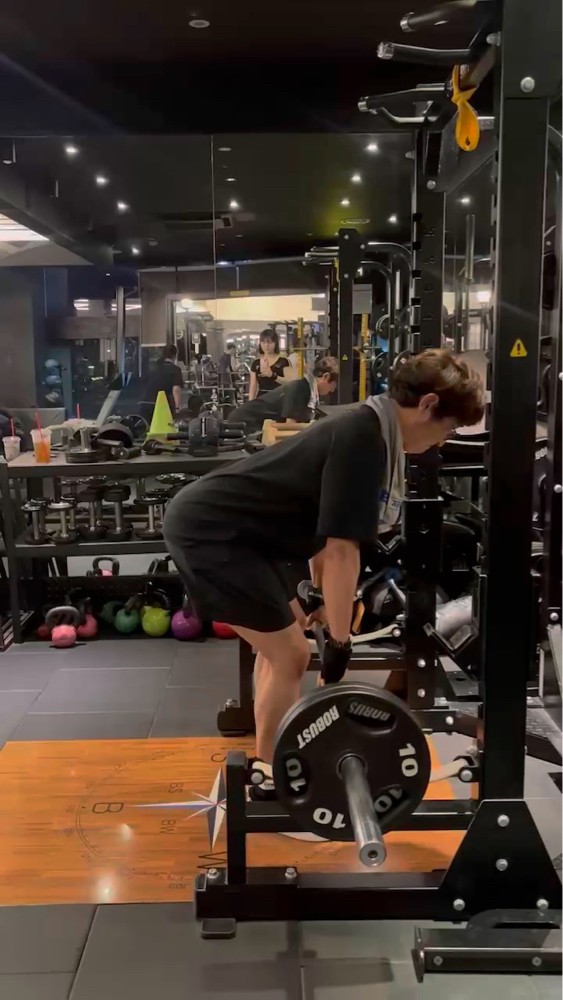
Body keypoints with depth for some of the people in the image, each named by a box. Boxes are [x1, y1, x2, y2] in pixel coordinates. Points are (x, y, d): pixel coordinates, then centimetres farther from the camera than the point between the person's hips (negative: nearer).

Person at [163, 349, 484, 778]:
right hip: (209, 529, -11)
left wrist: (321, 601, 30)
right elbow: (341, 550, -20)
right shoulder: (364, 439, -19)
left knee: (281, 640, 22)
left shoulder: (363, 430, 11)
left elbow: (323, 530, 21)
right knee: (291, 656, -5)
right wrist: (339, 644, -13)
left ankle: (270, 766, 35)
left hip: (219, 521, 11)